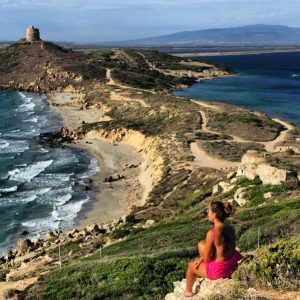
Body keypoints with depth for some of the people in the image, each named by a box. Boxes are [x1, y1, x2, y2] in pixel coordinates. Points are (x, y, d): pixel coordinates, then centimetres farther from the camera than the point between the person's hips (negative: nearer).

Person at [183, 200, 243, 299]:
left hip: (218, 270, -6)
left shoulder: (212, 233, -26)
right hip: (232, 265, 7)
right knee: (201, 244, 22)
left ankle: (188, 292, 46)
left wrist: (202, 259, 7)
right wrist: (202, 258, 12)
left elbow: (207, 258, -17)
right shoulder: (230, 229, -3)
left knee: (191, 265, 23)